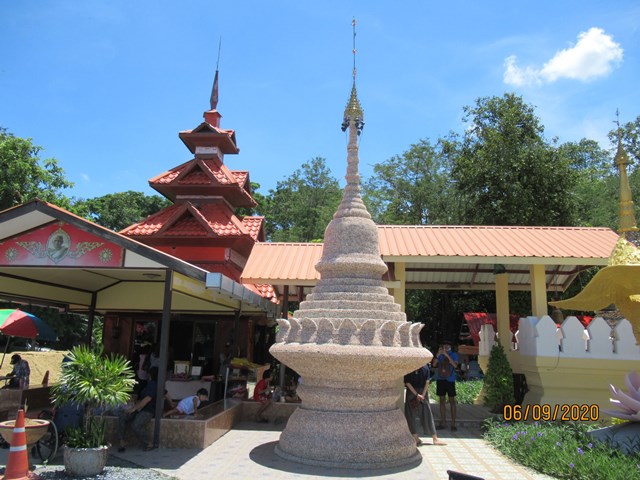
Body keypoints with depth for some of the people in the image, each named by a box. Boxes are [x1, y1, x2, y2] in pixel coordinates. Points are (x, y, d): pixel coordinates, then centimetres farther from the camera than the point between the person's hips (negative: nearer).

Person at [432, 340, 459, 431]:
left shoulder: (453, 355, -1)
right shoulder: (440, 355, 5)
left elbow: (455, 365, -17)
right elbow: (434, 364, -6)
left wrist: (447, 355, -22)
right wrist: (438, 354, -16)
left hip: (450, 380, -3)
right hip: (440, 379, 3)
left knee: (452, 401, -1)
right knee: (442, 400, 8)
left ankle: (453, 424, 4)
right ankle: (443, 423, 16)